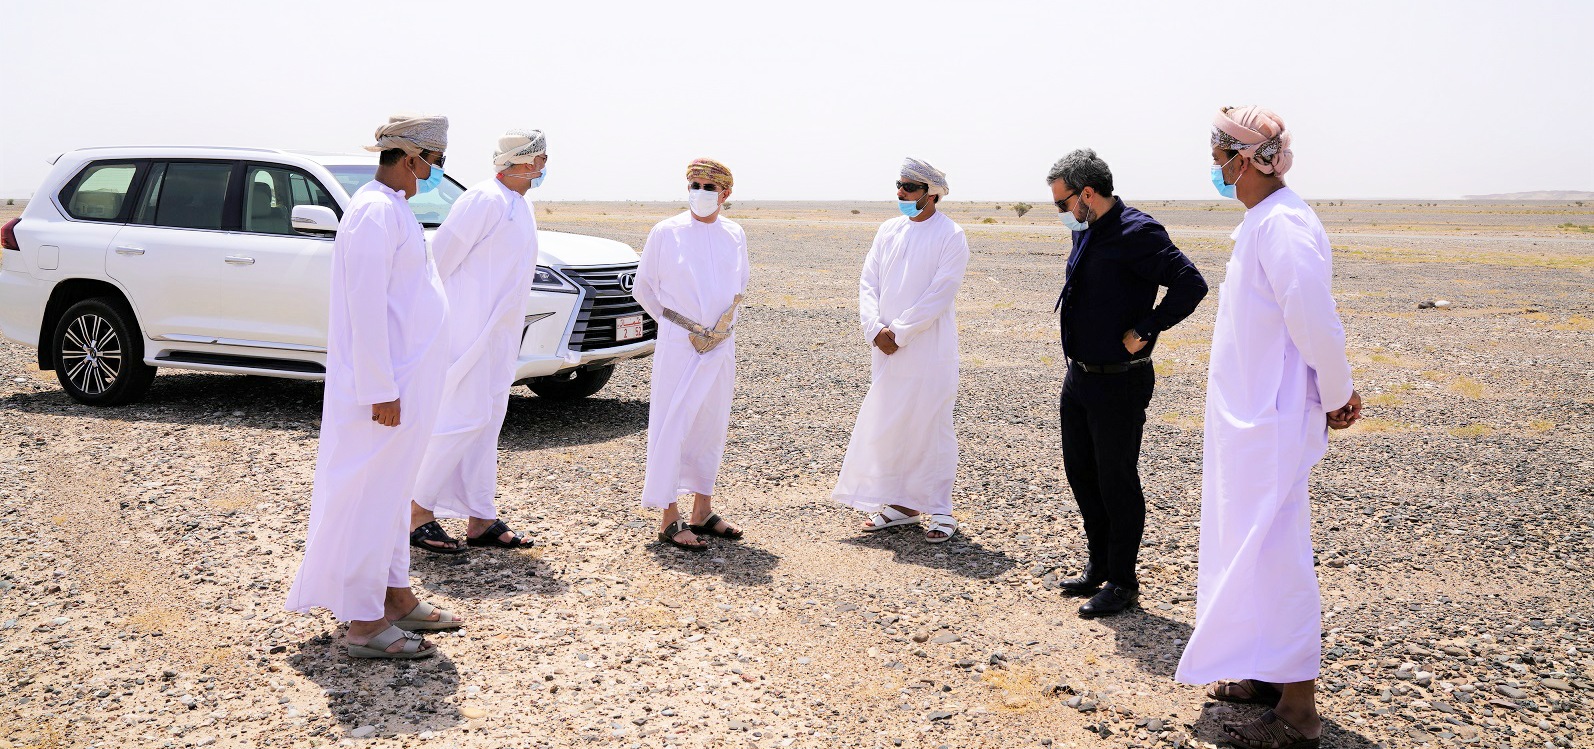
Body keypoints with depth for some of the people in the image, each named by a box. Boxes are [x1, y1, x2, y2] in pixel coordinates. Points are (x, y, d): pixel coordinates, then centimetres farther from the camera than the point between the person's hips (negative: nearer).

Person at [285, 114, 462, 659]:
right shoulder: (375, 211, -17)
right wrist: (380, 391, -22)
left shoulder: (393, 208, 14)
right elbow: (365, 308, -22)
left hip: (406, 382, 10)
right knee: (370, 498, -3)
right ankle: (365, 624, 5)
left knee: (390, 493, 17)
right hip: (384, 387, -10)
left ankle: (396, 598, 29)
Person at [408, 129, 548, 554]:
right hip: (470, 329, -9)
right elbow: (440, 255, -14)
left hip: (501, 335, 9)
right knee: (464, 418, -9)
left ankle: (480, 521, 16)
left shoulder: (524, 206, 16)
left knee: (487, 423, 10)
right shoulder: (484, 200, -14)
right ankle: (416, 515, 1)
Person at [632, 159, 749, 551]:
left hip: (721, 346, 5)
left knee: (711, 427, 11)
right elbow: (643, 288, 4)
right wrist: (673, 321, 7)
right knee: (672, 426, -6)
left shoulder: (735, 235, 6)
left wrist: (726, 323, 14)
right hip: (678, 345, -4)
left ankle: (703, 511, 22)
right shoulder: (666, 232, -5)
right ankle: (669, 520, -1)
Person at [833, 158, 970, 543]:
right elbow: (868, 283, 6)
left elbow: (939, 294, -15)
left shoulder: (951, 235, -7)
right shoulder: (889, 230, 10)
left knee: (932, 428, 1)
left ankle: (939, 510, 12)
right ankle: (901, 503, 23)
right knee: (886, 426, 9)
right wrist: (875, 329, -9)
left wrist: (899, 332, -16)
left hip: (929, 352, -6)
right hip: (887, 350, 6)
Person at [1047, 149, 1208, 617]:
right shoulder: (1084, 232, 9)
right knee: (1081, 474, 17)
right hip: (1079, 377, 9)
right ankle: (1099, 567, 32)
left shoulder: (1136, 233, -18)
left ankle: (1122, 582, 16)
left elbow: (1191, 284, -25)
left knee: (1116, 483, 2)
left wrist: (1143, 332, -20)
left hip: (1119, 383, -9)